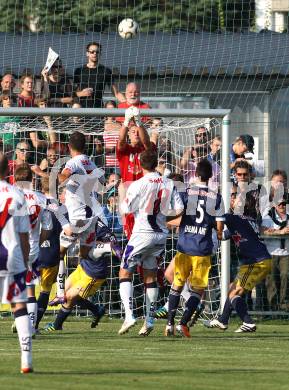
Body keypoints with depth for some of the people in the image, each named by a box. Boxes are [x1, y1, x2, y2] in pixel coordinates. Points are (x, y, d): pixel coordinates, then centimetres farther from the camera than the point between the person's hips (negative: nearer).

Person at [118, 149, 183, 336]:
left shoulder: (138, 184, -14)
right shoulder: (169, 184, 1)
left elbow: (126, 209, -11)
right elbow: (180, 209, 0)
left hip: (142, 234, -5)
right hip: (161, 235, 5)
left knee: (125, 272, 5)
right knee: (151, 276, 14)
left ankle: (129, 315, -9)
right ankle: (150, 320, 11)